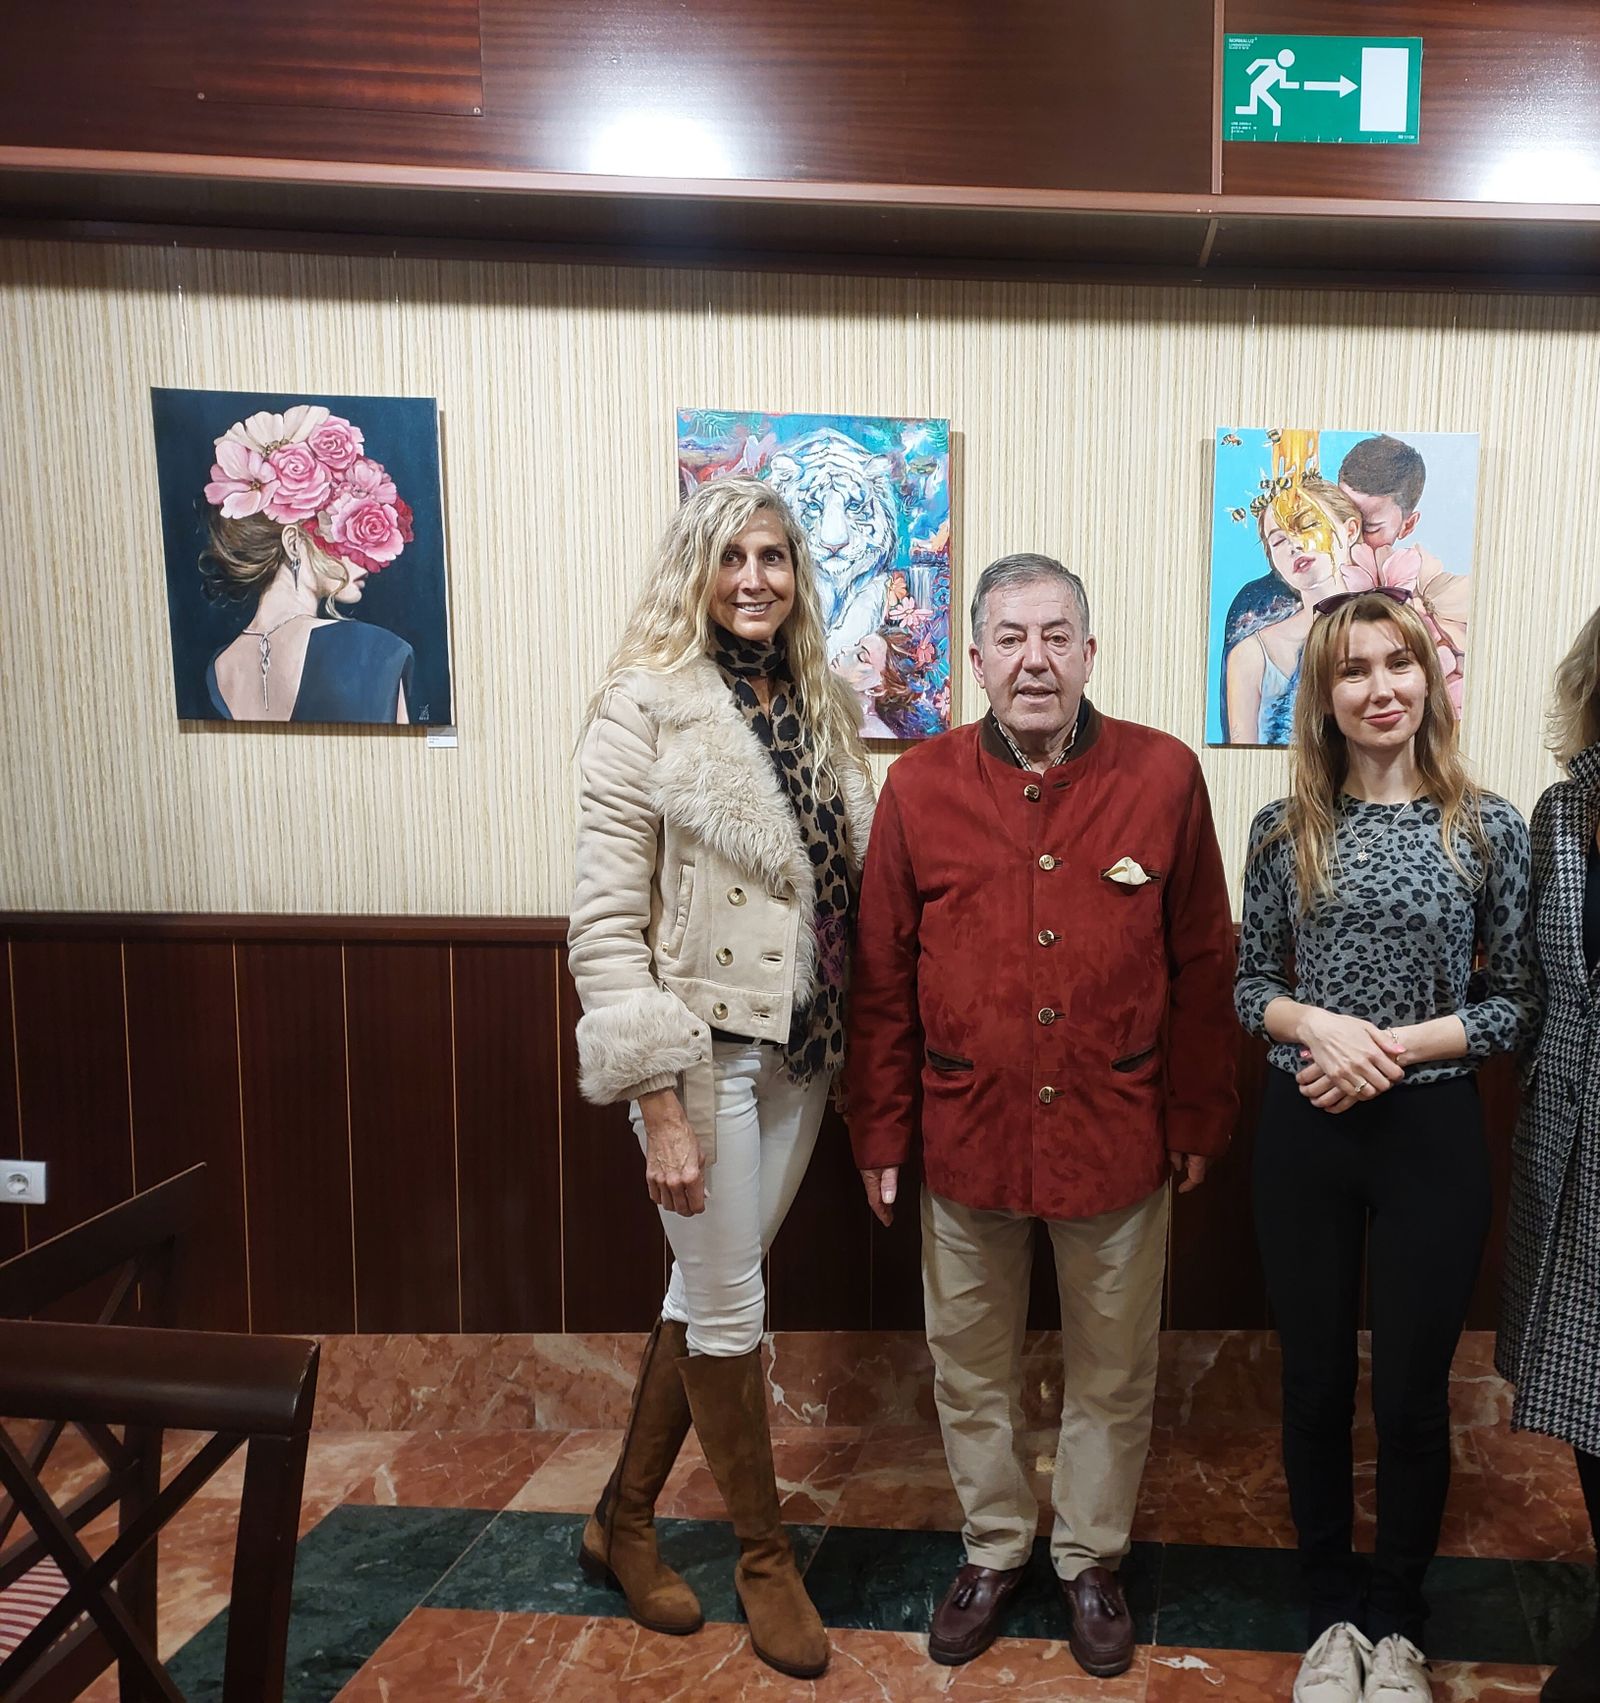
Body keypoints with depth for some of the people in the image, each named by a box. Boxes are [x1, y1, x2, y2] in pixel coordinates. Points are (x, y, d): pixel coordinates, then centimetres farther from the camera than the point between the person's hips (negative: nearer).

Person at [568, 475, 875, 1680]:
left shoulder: (824, 707, 8)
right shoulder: (645, 706, -10)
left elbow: (858, 880, 11)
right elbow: (605, 923, -13)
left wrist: (861, 1049, 5)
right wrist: (659, 1105, -16)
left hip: (803, 1047, 6)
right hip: (701, 1043, -6)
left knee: (709, 1292, 16)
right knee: (730, 1309, 7)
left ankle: (625, 1521, 37)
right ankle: (766, 1555, 31)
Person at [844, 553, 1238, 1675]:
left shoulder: (1165, 775, -5)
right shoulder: (920, 786, -4)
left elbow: (1203, 967, 1)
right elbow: (882, 980, 0)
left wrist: (1197, 1119, 3)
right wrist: (880, 1133, 2)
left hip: (1119, 1140, 0)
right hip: (967, 1134, 1)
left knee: (1113, 1373, 17)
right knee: (971, 1369, 17)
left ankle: (1091, 1561, 42)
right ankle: (994, 1552, 43)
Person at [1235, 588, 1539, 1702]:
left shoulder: (1488, 828, -3)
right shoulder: (1287, 829, 0)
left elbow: (1521, 1005, -1)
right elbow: (1249, 988, 4)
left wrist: (1399, 1045, -14)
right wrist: (1319, 1024, -16)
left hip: (1432, 1135, -1)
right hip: (1304, 1136, 1)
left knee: (1412, 1393, 11)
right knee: (1316, 1382, 13)